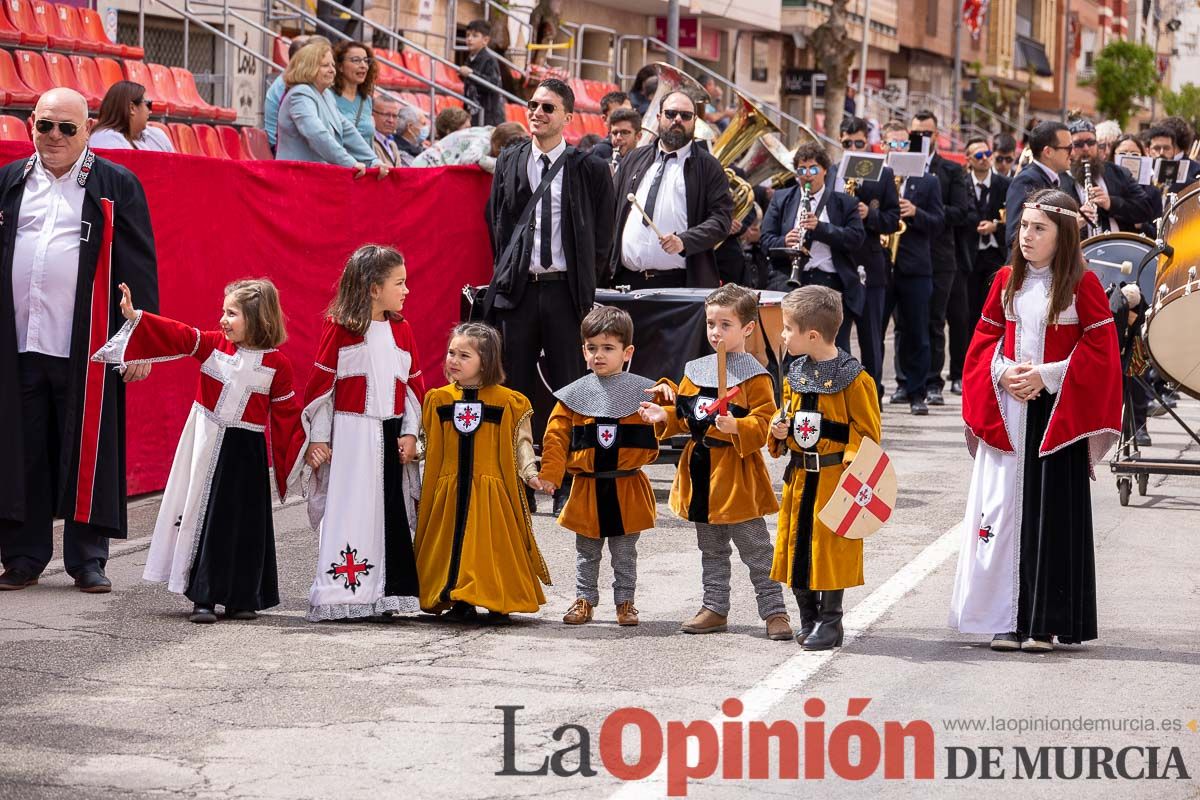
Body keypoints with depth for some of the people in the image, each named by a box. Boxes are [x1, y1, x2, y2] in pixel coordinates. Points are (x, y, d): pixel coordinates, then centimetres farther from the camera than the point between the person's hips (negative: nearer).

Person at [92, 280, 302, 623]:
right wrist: (134, 317, -20)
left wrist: (301, 454, -4)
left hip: (247, 452, -1)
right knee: (202, 520, 1)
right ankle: (202, 598, 6)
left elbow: (287, 414, 1)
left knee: (244, 525, 3)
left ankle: (241, 598, 14)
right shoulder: (212, 344, 0)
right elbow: (176, 335, -9)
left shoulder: (276, 364, -4)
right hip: (207, 448, 1)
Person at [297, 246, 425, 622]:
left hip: (390, 434, 5)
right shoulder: (338, 328, -6)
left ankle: (388, 592, 11)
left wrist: (410, 434, 3)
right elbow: (320, 383, -4)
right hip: (349, 433, -5)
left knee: (392, 513, 4)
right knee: (348, 514, -3)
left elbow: (414, 385, 12)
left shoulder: (402, 330, 9)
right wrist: (318, 438, -4)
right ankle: (340, 594, 2)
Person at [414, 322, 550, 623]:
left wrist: (530, 473, -12)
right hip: (449, 491, 3)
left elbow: (521, 443, 0)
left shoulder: (508, 402, -2)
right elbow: (430, 446, 13)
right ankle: (459, 602, 8)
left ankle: (499, 604, 5)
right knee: (453, 542, 1)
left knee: (493, 543, -4)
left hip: (491, 489, -3)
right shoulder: (438, 400, 7)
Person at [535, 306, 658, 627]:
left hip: (628, 487, -1)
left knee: (625, 553, 9)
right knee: (586, 552, 11)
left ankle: (625, 601, 19)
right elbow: (556, 436, -1)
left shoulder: (642, 392, -2)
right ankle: (584, 599, 21)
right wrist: (550, 474, -10)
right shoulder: (574, 395, 0)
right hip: (587, 488, 1)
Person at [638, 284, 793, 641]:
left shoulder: (755, 376, -11)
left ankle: (774, 611, 4)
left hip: (738, 473, -7)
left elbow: (765, 423, -15)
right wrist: (664, 416, -1)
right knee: (711, 550, 16)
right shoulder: (696, 370, 10)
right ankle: (715, 608, 24)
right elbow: (686, 418, 17)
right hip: (701, 468, 7)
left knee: (756, 550, -2)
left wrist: (737, 427, -31)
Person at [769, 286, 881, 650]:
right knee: (797, 543, 8)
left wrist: (852, 468, -18)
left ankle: (830, 621, 7)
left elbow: (867, 431, -9)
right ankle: (808, 619, 20)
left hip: (834, 478, -7)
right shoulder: (795, 375, 9)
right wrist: (780, 429, 1)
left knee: (830, 547, -3)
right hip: (799, 474, 7)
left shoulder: (853, 378, -12)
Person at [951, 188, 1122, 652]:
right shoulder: (1008, 281, 9)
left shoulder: (1082, 285, -4)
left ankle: (1044, 622, 2)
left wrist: (1046, 377, -14)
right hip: (1006, 411, 4)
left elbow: (1099, 350, -6)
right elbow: (986, 337, 13)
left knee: (1052, 513, -3)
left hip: (1057, 413, -4)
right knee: (1003, 507, 1)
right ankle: (1005, 618, 5)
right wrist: (1002, 373, -6)